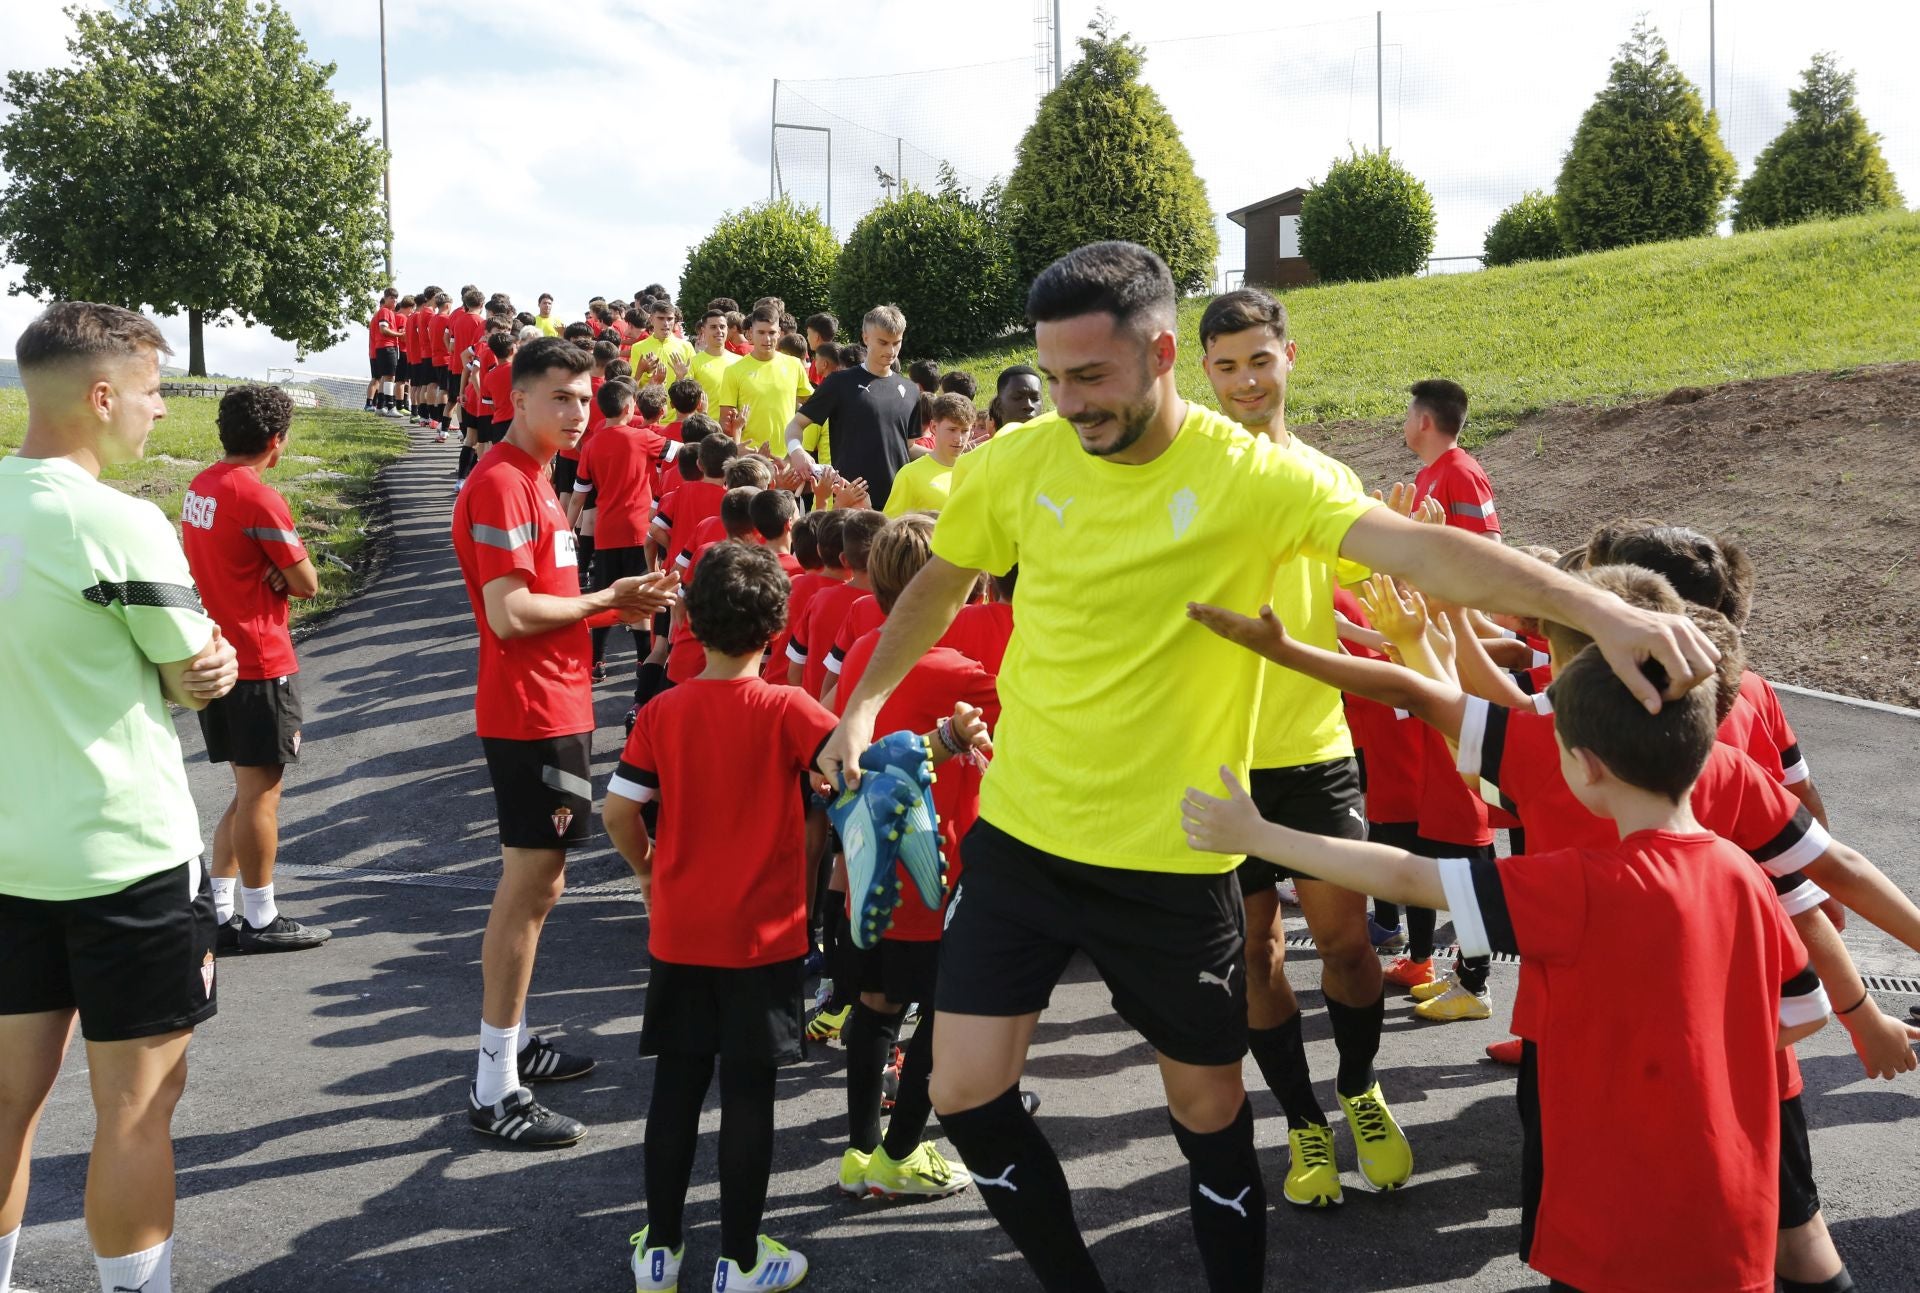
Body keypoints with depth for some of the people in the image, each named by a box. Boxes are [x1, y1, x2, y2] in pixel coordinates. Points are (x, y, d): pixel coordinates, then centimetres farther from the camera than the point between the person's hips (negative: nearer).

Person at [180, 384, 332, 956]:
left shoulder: (200, 487, 9)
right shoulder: (258, 498, -19)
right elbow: (306, 584, -13)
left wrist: (272, 573, -5)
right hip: (260, 664, -9)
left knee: (249, 788, 17)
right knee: (261, 790, 1)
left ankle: (219, 911, 20)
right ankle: (261, 920, 10)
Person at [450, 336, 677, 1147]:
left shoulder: (531, 479, 16)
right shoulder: (501, 484, -16)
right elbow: (509, 614, -23)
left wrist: (617, 604, 3)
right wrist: (605, 602, -11)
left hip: (555, 708, 10)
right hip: (532, 714, -10)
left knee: (539, 882, 18)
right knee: (529, 887, -6)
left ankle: (512, 1042, 30)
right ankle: (495, 1091, 0)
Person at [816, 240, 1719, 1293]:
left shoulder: (1251, 475, -15)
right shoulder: (1020, 460, -5)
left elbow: (1423, 550, -27)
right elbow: (938, 585, 14)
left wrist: (1600, 612, -38)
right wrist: (863, 704, 12)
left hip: (1174, 858, -2)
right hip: (1021, 838, 3)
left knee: (1208, 1103, 11)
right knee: (965, 1092, 1)